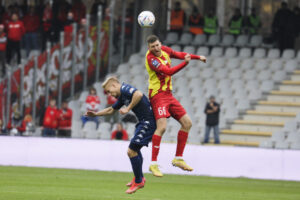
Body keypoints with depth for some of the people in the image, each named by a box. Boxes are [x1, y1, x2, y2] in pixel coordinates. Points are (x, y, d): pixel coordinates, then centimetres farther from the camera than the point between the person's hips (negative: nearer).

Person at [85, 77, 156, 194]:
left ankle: (138, 182, 1)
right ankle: (139, 178, 35)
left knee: (131, 151, -9)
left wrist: (128, 109, -23)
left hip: (148, 121, -11)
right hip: (144, 122, 11)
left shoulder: (124, 88, -11)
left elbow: (139, 94, -32)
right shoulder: (122, 96, 19)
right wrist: (95, 114, 35)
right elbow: (111, 110, 35)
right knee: (135, 148, 26)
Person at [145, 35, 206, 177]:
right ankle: (153, 164, -21)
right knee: (161, 127, -24)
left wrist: (198, 57, 26)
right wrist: (185, 63, -29)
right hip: (158, 95, -9)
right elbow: (169, 71, -28)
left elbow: (179, 54, 26)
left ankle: (178, 159, 15)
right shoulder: (151, 58, -19)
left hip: (168, 95, 9)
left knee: (187, 123, 7)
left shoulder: (164, 50, 6)